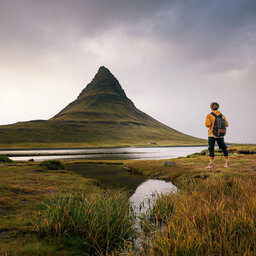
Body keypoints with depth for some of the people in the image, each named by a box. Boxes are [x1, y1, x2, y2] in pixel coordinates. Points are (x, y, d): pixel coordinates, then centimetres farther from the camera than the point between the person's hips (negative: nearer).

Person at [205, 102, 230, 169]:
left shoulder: (209, 115, -6)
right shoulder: (222, 116, 6)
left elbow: (207, 124, -15)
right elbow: (226, 124, 4)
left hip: (212, 134, -4)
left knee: (211, 148, -2)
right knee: (223, 148, 14)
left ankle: (212, 163, -8)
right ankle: (227, 162, 20)